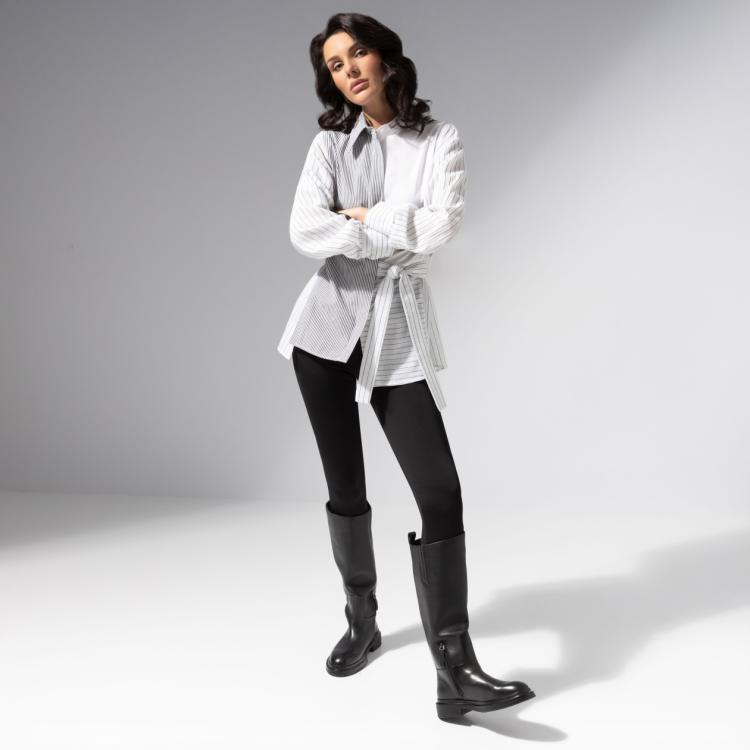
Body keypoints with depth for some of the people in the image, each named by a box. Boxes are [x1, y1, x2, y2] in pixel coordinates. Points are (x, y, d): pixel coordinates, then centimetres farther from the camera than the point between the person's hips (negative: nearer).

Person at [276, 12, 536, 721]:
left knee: (440, 493, -12)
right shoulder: (330, 144, 5)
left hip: (400, 329, -1)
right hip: (330, 322, 2)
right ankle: (362, 622, 31)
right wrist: (398, 230, -11)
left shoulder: (439, 141, 4)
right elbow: (306, 232, -11)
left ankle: (454, 672, -9)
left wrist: (363, 217, -6)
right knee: (345, 488, 11)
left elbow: (441, 225, -14)